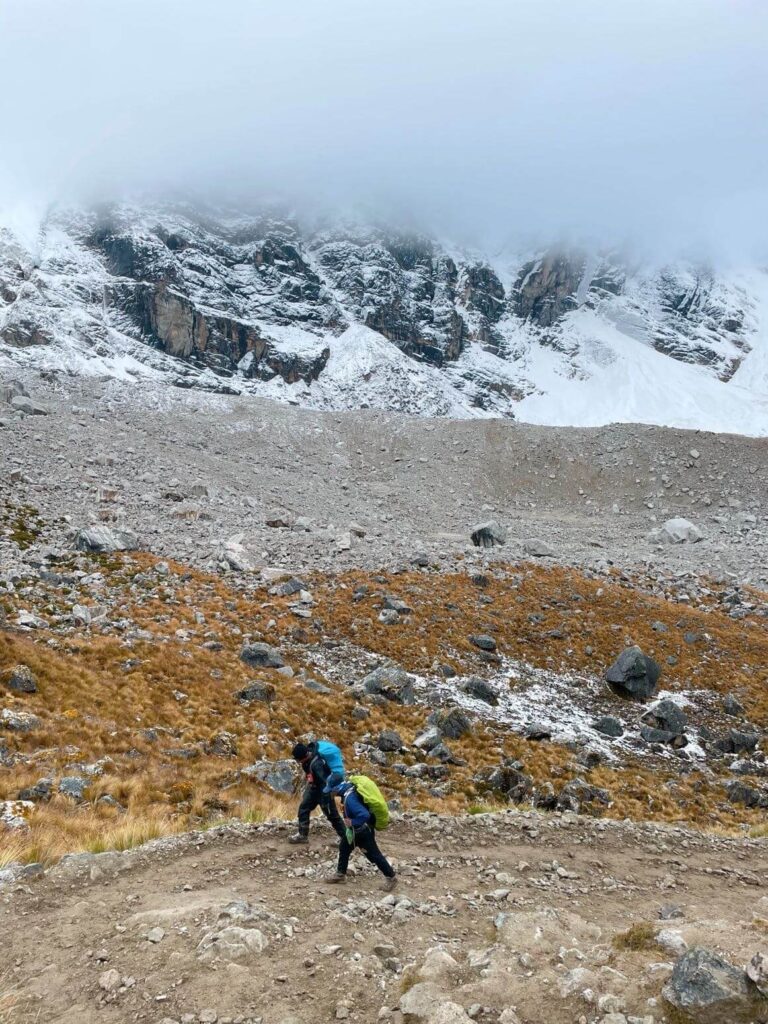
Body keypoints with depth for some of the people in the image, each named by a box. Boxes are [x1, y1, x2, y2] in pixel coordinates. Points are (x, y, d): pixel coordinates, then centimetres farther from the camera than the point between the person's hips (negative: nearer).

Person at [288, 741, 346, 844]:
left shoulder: (316, 764, -38)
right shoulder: (308, 749, -14)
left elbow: (324, 783, -33)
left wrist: (325, 802, -29)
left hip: (323, 787, -9)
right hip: (314, 786, 9)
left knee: (331, 813, 1)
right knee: (303, 808, 13)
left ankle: (345, 836, 13)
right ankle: (302, 834, 25)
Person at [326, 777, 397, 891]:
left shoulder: (350, 798, -36)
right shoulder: (347, 791, -6)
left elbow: (365, 815, -43)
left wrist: (352, 822, -28)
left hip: (363, 831, -10)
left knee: (373, 854, 4)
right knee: (344, 848, 19)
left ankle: (391, 877, 18)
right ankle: (340, 874, 35)